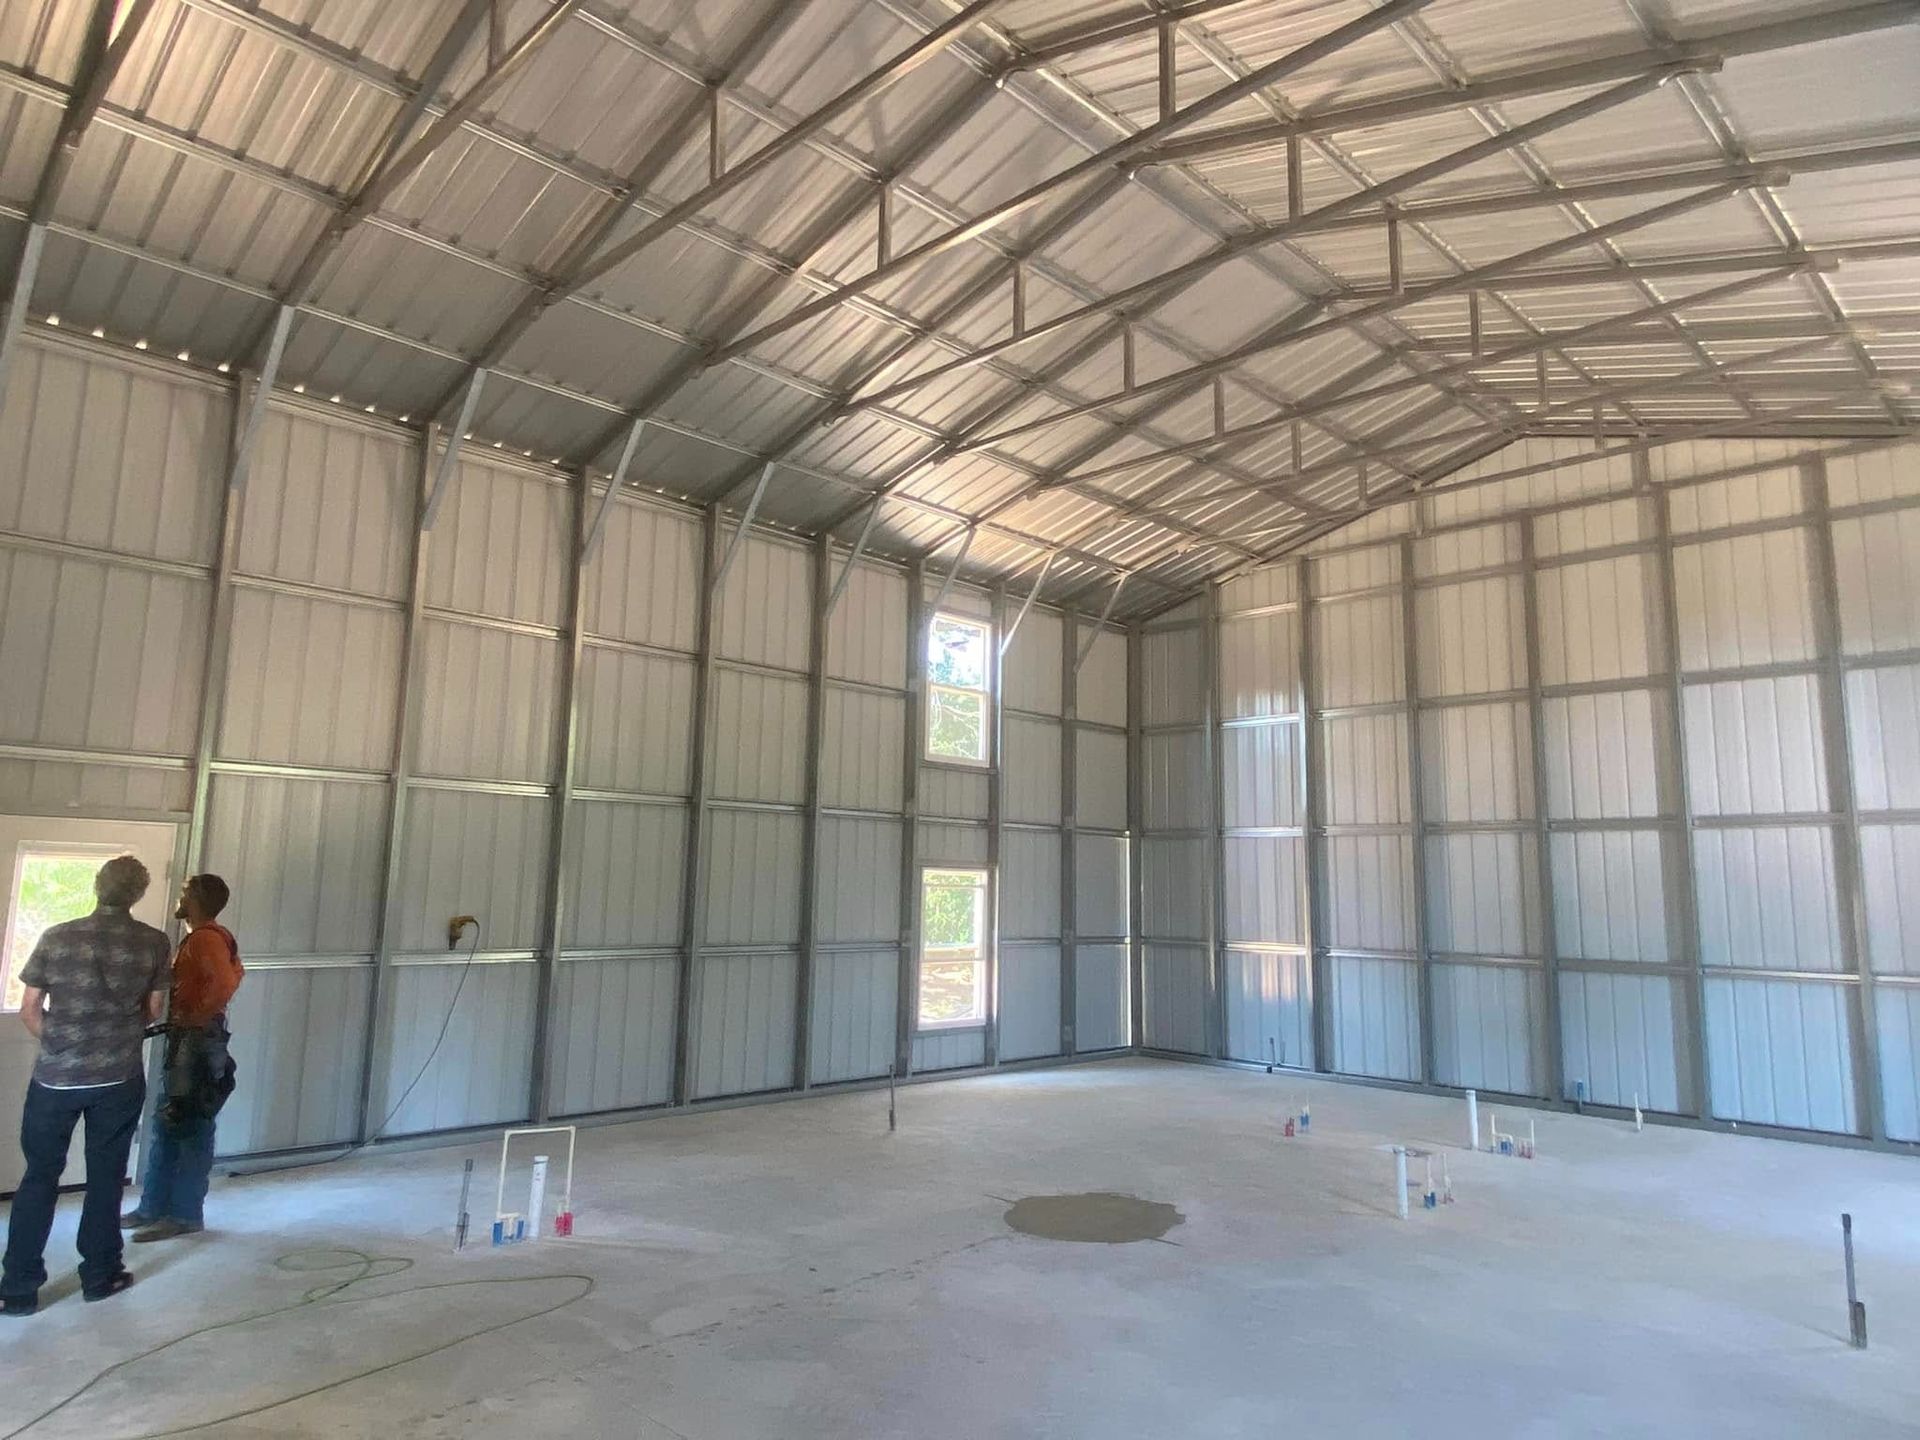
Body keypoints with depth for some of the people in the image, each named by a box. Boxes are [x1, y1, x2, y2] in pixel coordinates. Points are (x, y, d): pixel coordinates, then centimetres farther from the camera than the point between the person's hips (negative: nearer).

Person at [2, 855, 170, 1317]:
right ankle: (100, 1275, 23)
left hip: (55, 1078, 0)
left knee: (39, 1178, 13)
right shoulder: (153, 942, -6)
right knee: (106, 1178, 12)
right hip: (119, 1079, 0)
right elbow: (153, 1011, 4)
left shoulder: (56, 938, -6)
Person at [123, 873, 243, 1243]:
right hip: (187, 1040, 11)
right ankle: (154, 1207, 25)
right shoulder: (205, 936, 15)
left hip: (198, 1040, -11)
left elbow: (225, 981, -33)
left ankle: (185, 1215, 5)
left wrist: (201, 1016, -20)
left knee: (191, 1129, -3)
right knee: (167, 1125, 16)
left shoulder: (205, 937, -18)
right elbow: (235, 972, 25)